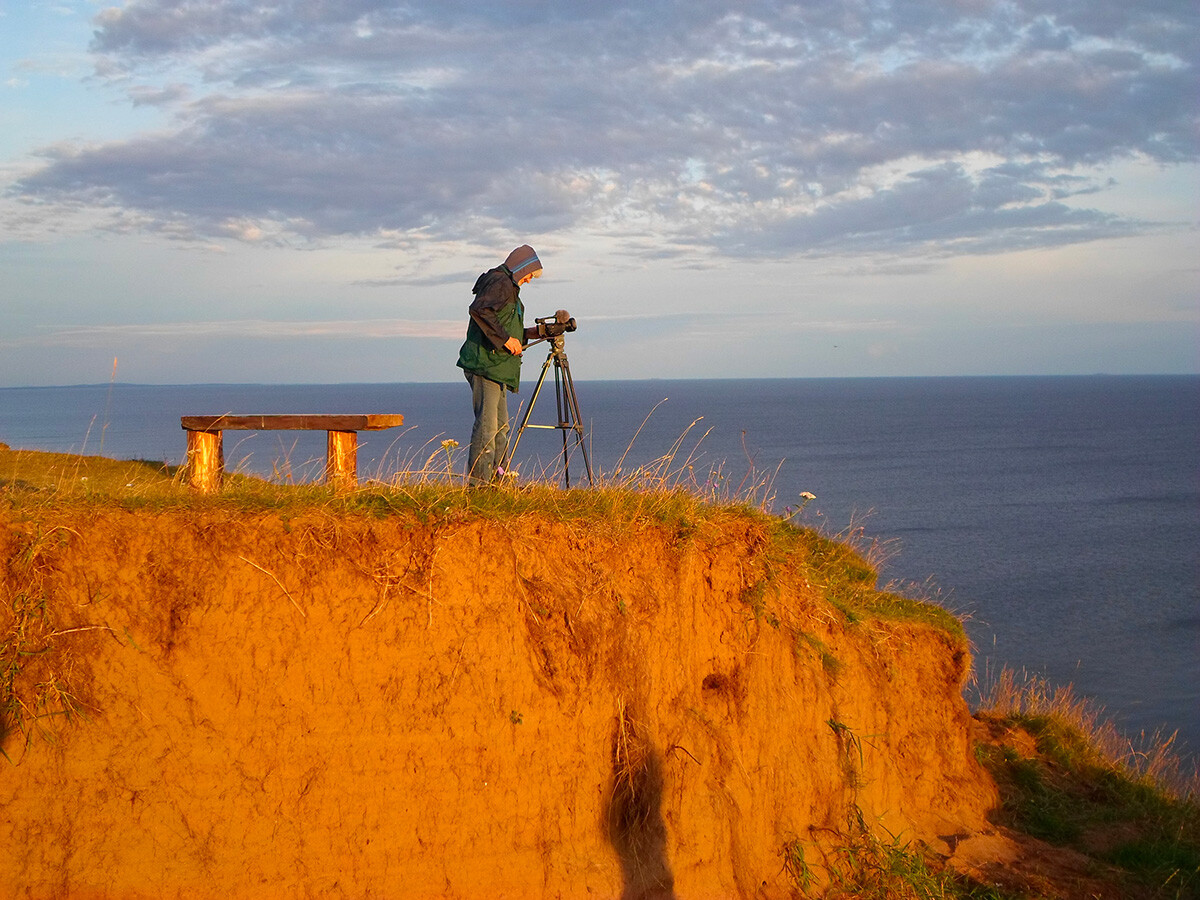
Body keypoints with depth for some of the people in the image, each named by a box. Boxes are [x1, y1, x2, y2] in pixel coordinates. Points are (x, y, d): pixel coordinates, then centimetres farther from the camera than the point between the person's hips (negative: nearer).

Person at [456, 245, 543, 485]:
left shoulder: (508, 287, 24)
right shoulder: (500, 282, -8)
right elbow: (478, 310, -24)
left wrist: (528, 333, 17)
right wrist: (505, 338, -21)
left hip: (496, 366, 11)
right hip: (486, 363, -11)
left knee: (501, 425, 12)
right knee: (487, 423, -12)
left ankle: (496, 478, 16)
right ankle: (477, 480, -13)